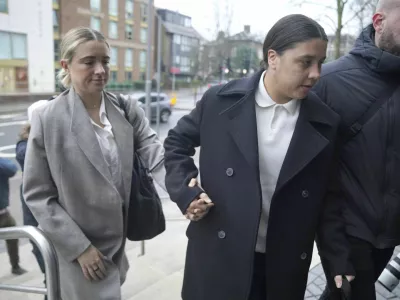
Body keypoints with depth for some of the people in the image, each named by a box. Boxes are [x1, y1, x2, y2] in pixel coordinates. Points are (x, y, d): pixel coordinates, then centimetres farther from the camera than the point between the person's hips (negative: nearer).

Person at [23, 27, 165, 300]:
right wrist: (79, 247, -13)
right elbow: (37, 194, -9)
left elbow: (156, 155, -13)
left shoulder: (128, 109, -3)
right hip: (80, 250, -4)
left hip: (124, 241, 4)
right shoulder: (47, 119, -12)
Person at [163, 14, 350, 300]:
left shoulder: (326, 124, -6)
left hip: (284, 268, 1)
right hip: (218, 257, 0)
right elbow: (177, 142, 4)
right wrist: (186, 192, -8)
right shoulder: (220, 101, -9)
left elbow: (330, 201, 3)